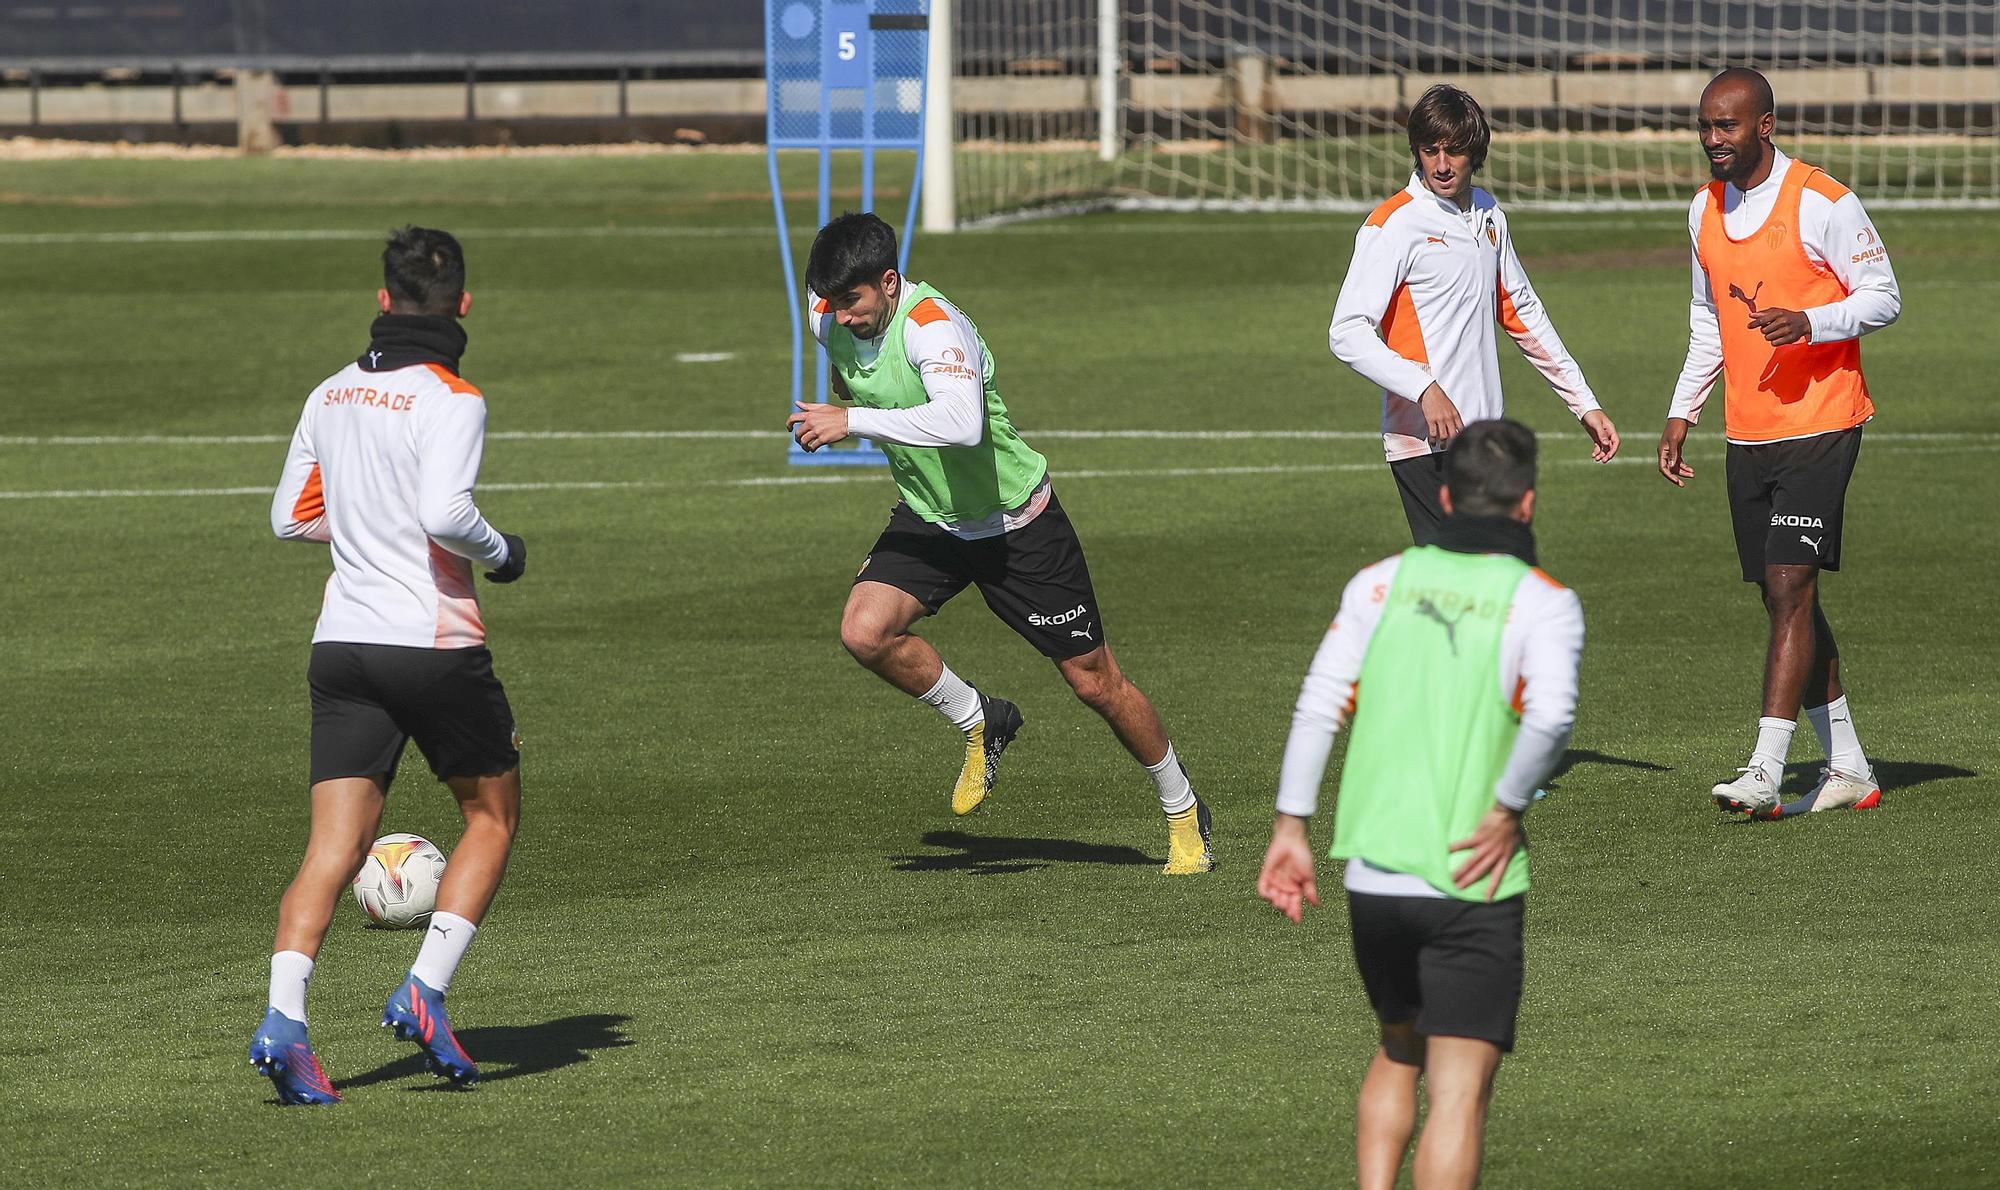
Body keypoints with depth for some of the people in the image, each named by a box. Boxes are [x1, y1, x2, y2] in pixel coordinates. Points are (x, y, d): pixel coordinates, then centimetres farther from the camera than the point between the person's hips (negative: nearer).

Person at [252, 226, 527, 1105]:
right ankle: (425, 992, 1)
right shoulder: (450, 400, -10)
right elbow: (446, 513, -23)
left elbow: (291, 517, 17)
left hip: (342, 643, 5)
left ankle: (283, 1019, -18)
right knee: (492, 817, 15)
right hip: (434, 641, -5)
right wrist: (502, 555, -4)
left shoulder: (331, 395, 10)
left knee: (334, 847, 0)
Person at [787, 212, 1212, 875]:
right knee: (865, 632, -21)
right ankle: (980, 725, 6)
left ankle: (1183, 814, 25)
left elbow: (962, 422, -51)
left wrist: (854, 420, -46)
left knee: (1095, 682, 2)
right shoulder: (830, 315, -8)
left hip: (1015, 525, -6)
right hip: (927, 517, 6)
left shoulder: (933, 327, -31)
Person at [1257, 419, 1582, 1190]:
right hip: (1473, 890, -4)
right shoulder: (1542, 600, -4)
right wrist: (1509, 810, -10)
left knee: (1397, 1054, 25)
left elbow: (1320, 703, -1)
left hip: (1372, 877, 4)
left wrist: (1291, 826, 2)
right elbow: (1550, 715, -22)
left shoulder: (1384, 582, 7)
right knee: (1459, 1093, -2)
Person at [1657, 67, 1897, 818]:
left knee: (1790, 590, -14)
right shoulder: (1705, 210, 11)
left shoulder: (1823, 203, -11)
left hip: (1819, 426, -7)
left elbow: (1882, 297, -7)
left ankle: (1766, 770, -18)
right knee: (1785, 600, 9)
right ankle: (1847, 769, 17)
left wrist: (1810, 323, -24)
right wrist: (1683, 412, 17)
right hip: (1747, 435, 7)